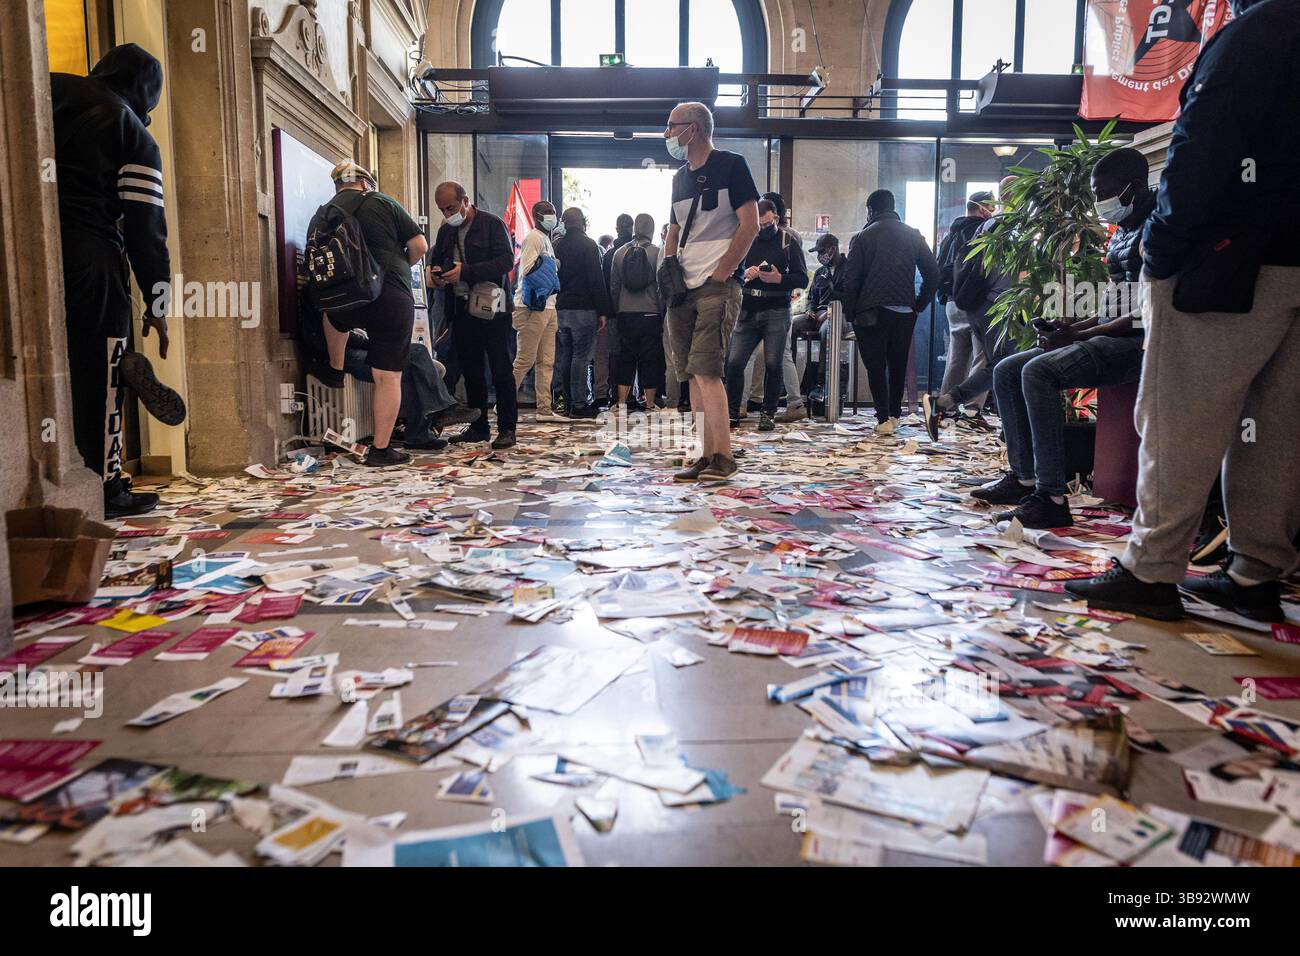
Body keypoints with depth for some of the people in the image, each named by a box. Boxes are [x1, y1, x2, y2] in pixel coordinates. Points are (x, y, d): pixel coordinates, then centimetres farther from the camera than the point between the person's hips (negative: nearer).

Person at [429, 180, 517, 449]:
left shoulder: (492, 224, -5)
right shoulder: (446, 230, 15)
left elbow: (506, 260, -16)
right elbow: (436, 259, 26)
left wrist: (465, 271, -22)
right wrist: (436, 272, 1)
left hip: (490, 306, -7)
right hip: (461, 308, 7)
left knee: (501, 369, -4)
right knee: (470, 369, 10)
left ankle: (507, 428, 0)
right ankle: (479, 427, 17)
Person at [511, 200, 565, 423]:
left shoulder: (546, 239, 24)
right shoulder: (533, 237, -6)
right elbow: (527, 270, -15)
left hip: (547, 306, 10)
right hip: (533, 307, -10)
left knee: (546, 361, 7)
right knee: (525, 360, -8)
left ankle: (544, 409, 9)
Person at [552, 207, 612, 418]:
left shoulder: (556, 245, 11)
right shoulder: (588, 244, -5)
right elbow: (597, 280, -10)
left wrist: (556, 303, 17)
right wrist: (603, 311, -8)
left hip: (560, 309, 6)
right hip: (583, 309, -6)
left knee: (564, 357, 10)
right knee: (581, 356, -4)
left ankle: (570, 400, 16)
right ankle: (579, 404, -5)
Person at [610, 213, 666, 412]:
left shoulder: (619, 252, 4)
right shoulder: (657, 253, -5)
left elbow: (613, 287, 6)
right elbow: (661, 287, -5)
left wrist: (616, 313, 14)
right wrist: (663, 315, 2)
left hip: (625, 314, 3)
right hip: (650, 314, -3)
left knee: (625, 358, 8)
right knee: (650, 360, 3)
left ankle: (621, 403, 5)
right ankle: (650, 405, 5)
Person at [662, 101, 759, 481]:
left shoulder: (730, 165, -1)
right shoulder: (680, 177, 20)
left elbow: (750, 225, -8)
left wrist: (721, 272, -13)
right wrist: (667, 261, 6)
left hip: (718, 286, -7)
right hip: (683, 289, 7)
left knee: (704, 369, -16)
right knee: (693, 376, 4)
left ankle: (724, 456, -8)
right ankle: (707, 457, 10)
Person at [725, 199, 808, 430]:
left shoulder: (788, 242, 4)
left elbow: (802, 279, -1)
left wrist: (779, 278, -17)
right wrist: (744, 274, -9)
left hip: (777, 312, -2)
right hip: (748, 311, 3)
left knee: (773, 364, -2)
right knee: (734, 361, -4)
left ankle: (768, 414, 9)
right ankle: (732, 412, 6)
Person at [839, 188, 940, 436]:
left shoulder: (862, 237, -1)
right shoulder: (913, 235, 10)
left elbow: (850, 279, -5)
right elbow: (932, 273, 7)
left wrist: (850, 313, 1)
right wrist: (919, 304, 12)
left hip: (872, 312, -3)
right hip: (905, 311, 3)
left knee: (876, 366, 1)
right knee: (898, 364, 15)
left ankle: (884, 419, -7)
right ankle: (895, 415, 22)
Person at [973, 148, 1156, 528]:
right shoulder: (1122, 232, 20)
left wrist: (1077, 336, -16)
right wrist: (1072, 327, 6)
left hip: (1138, 343, -10)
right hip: (1110, 338, 10)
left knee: (1038, 372, -29)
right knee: (1006, 370, 3)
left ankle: (1051, 498, -28)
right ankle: (1023, 477, 3)